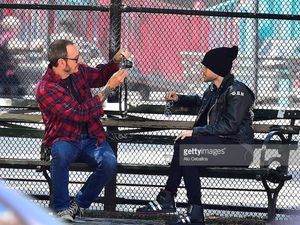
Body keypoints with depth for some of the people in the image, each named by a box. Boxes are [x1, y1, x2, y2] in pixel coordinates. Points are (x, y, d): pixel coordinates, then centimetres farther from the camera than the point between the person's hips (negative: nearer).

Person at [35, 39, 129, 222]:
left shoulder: (79, 71, 3)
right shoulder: (45, 89, -17)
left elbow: (100, 75, 28)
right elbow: (80, 113, -23)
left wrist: (116, 61, 7)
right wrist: (109, 88, -21)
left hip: (91, 137, 5)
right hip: (64, 140, -5)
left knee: (109, 163, -25)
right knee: (61, 153, -40)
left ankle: (79, 204, -5)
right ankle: (62, 208, -22)